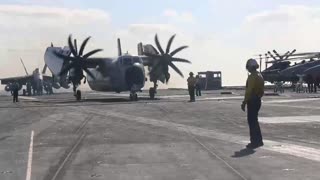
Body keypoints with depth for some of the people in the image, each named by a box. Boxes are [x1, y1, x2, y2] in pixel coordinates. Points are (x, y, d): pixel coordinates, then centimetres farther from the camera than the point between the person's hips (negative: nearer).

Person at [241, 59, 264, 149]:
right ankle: (258, 141, 21)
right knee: (254, 121, 17)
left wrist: (244, 102, -18)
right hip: (258, 100, 10)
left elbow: (249, 91, -21)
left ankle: (255, 142, -2)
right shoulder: (260, 76, 15)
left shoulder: (252, 77, -16)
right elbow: (262, 91, 19)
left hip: (252, 101, -10)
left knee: (252, 121, -4)